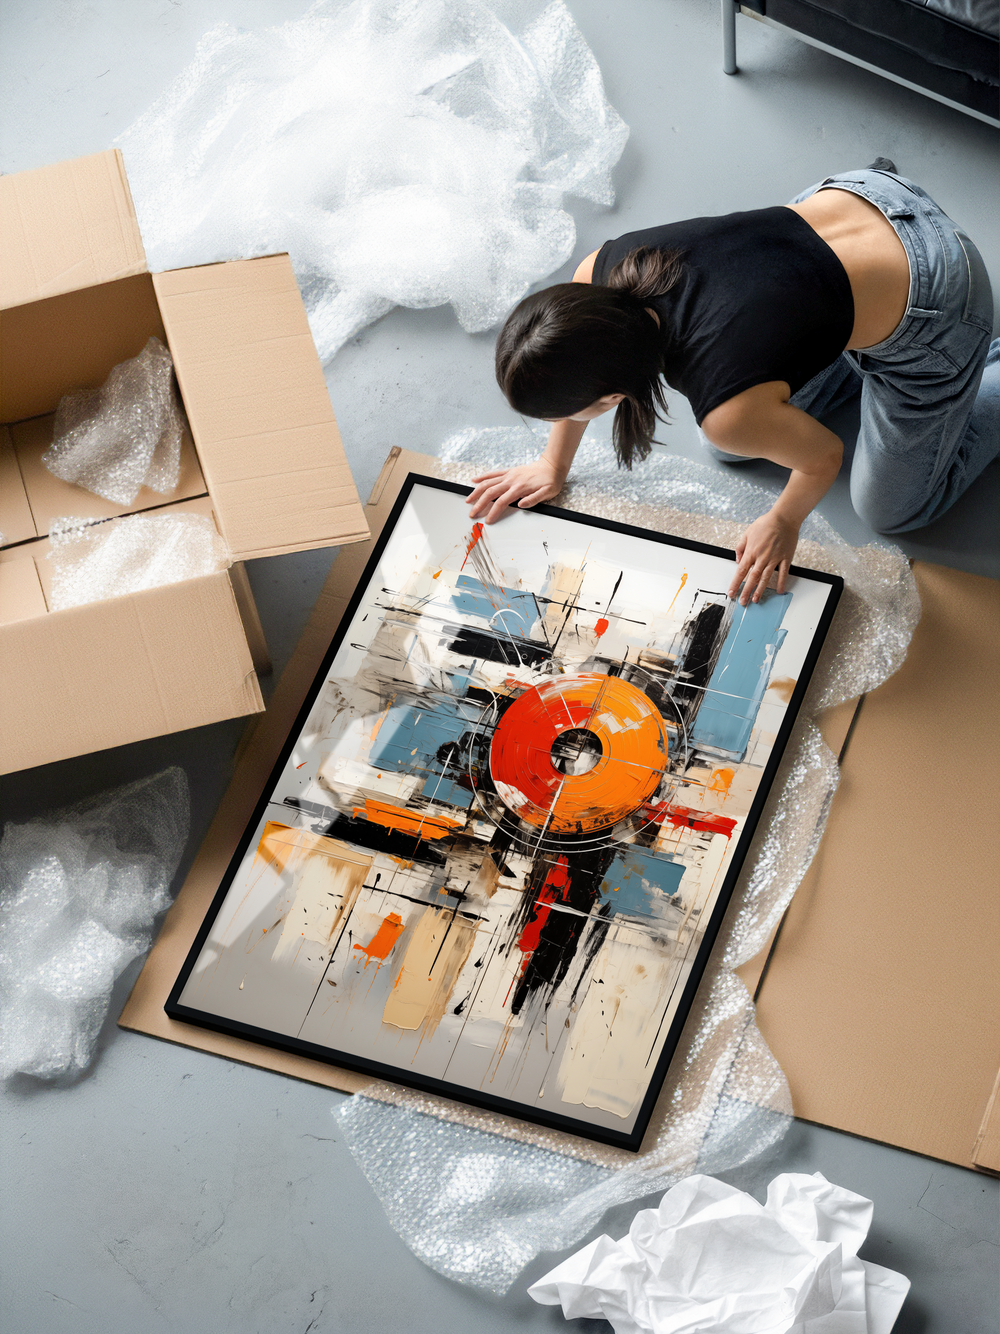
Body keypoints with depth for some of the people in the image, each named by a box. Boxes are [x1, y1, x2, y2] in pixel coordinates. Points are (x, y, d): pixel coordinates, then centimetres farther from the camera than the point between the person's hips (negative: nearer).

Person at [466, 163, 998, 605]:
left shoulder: (729, 414, -40)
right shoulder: (600, 273, -22)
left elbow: (823, 457, -18)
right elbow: (578, 369, 3)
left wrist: (783, 522, 3)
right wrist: (553, 463, 16)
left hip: (934, 300, -6)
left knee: (891, 510, 14)